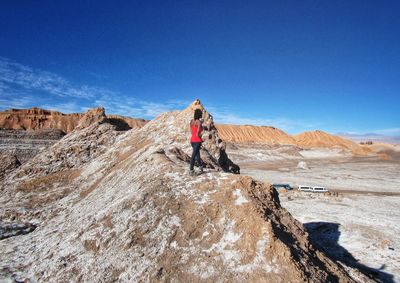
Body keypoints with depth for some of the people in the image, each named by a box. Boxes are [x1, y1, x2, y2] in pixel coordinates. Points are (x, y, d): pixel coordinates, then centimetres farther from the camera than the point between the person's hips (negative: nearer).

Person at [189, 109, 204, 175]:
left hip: (192, 140, 8)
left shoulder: (191, 121, 7)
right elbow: (198, 134, -21)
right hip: (197, 140, -8)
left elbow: (192, 131, 10)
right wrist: (200, 136, 0)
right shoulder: (199, 122, -16)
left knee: (197, 153, 21)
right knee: (194, 155, -4)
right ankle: (191, 170, 1)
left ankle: (201, 167, 37)